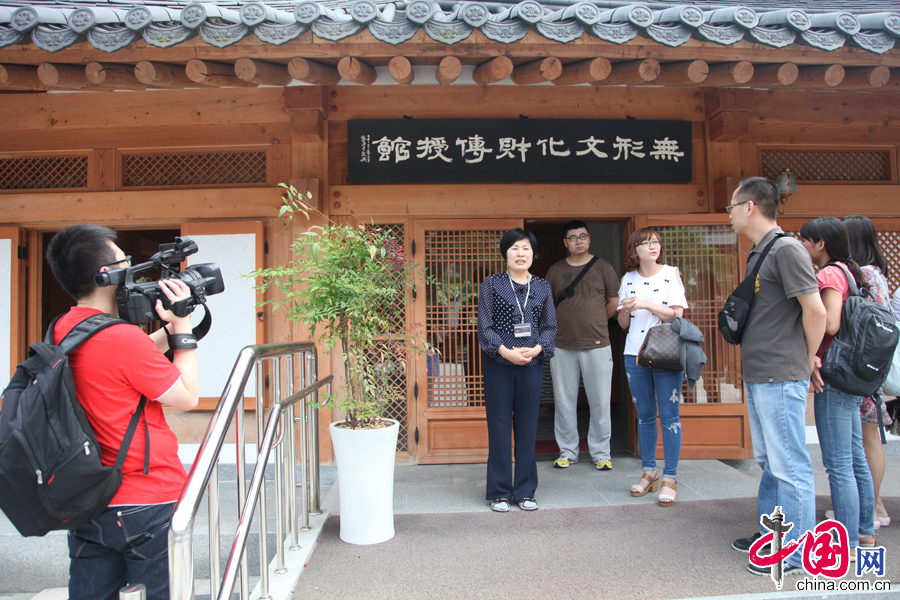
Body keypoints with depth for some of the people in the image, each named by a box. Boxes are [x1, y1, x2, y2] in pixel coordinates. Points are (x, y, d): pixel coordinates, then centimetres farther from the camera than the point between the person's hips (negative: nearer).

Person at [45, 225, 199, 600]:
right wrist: (182, 325, -9)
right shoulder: (123, 337, -22)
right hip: (147, 505, -8)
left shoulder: (64, 330, 3)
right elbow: (187, 397, -13)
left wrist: (168, 327, 8)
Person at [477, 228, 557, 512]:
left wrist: (536, 349, -10)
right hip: (498, 365, -2)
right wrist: (506, 352, -16)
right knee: (499, 427, 4)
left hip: (532, 365, 2)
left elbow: (550, 326, 8)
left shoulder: (543, 287, 9)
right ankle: (499, 493, 16)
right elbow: (484, 326, -3)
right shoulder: (491, 284, 1)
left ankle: (525, 491, 21)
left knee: (528, 428, 8)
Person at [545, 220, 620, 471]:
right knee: (564, 401, 6)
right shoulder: (555, 271, 9)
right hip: (562, 347, 2)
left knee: (600, 402, 3)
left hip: (597, 345, -1)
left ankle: (600, 452, 17)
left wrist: (596, 322, 12)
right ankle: (567, 451, 20)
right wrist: (562, 325, 6)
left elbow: (614, 301, 10)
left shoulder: (602, 267, 4)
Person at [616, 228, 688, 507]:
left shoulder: (671, 274, 0)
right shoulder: (628, 279, 9)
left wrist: (645, 304, -18)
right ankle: (649, 472, 22)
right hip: (635, 354, 4)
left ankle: (670, 478, 6)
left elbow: (677, 314, -9)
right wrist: (625, 310, -10)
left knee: (669, 416, -3)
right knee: (644, 416, 10)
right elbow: (623, 324, 11)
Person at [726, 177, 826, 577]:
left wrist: (808, 360, -6)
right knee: (770, 462, 18)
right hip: (758, 377, 10)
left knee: (789, 466, 1)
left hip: (780, 379, -10)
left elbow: (815, 309, -17)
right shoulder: (758, 253, 15)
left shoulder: (786, 249, -14)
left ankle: (796, 552, 13)